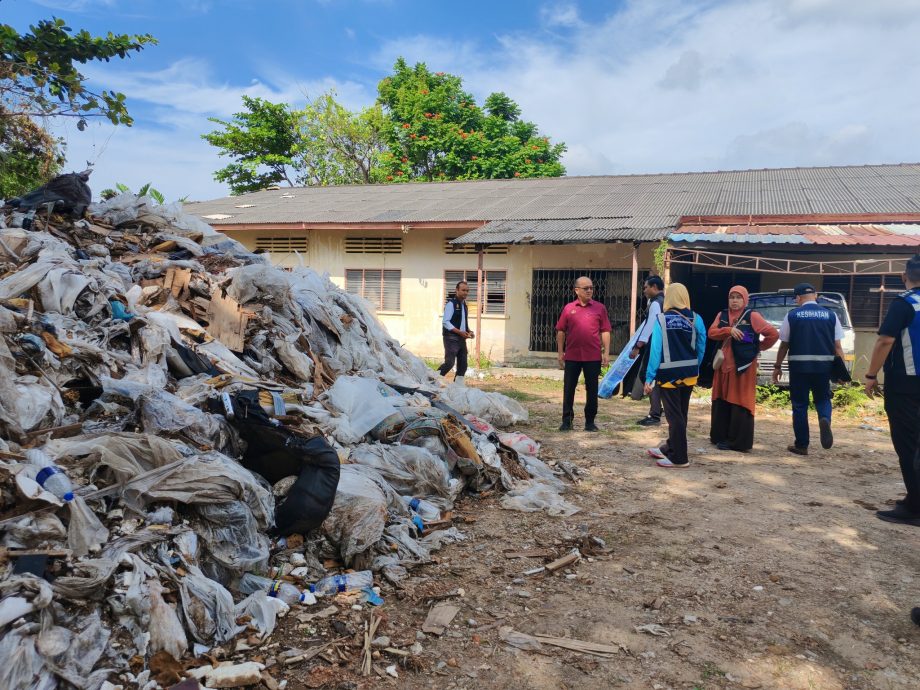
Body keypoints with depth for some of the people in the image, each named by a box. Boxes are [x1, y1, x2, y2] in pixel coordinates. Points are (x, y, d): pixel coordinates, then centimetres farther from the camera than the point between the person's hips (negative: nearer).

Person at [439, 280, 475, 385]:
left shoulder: (464, 305, 16)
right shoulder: (451, 303, -9)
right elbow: (445, 322, -15)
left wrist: (469, 331, 5)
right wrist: (460, 332, -21)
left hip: (461, 339, 8)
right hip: (451, 338, -8)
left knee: (462, 365, 7)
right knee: (449, 362, -15)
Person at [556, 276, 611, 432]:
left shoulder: (600, 308, 3)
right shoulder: (568, 308, 4)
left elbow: (605, 331, 3)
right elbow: (561, 332, 7)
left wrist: (606, 353, -3)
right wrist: (560, 353, 3)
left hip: (593, 357, 0)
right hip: (572, 356, 1)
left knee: (592, 389, 7)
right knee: (568, 389, 5)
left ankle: (590, 421, 19)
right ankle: (567, 420, 15)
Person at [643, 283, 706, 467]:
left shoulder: (661, 319, -10)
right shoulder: (696, 319, 0)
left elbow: (655, 349, -12)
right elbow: (701, 348, 0)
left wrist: (649, 377, -8)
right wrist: (694, 370, 11)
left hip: (669, 374, -4)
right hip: (689, 374, 5)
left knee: (674, 415, 3)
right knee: (680, 413, 16)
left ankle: (679, 457, 8)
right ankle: (670, 448, 32)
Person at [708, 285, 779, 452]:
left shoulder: (752, 316, -5)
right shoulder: (722, 315, 10)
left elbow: (773, 334, -8)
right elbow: (711, 332, -4)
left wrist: (759, 347, 1)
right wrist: (728, 330, -18)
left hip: (743, 367, -5)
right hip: (723, 365, 5)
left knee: (740, 404, -3)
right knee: (721, 403, 9)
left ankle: (739, 441, 2)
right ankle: (721, 437, 19)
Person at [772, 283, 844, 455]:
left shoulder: (792, 315, 0)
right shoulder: (830, 315, 4)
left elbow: (784, 345, 2)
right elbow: (837, 346, 2)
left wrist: (777, 366, 12)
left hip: (799, 365, -1)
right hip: (824, 365, 2)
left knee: (800, 405, 8)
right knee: (823, 399, 19)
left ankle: (801, 445, 12)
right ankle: (825, 420, -14)